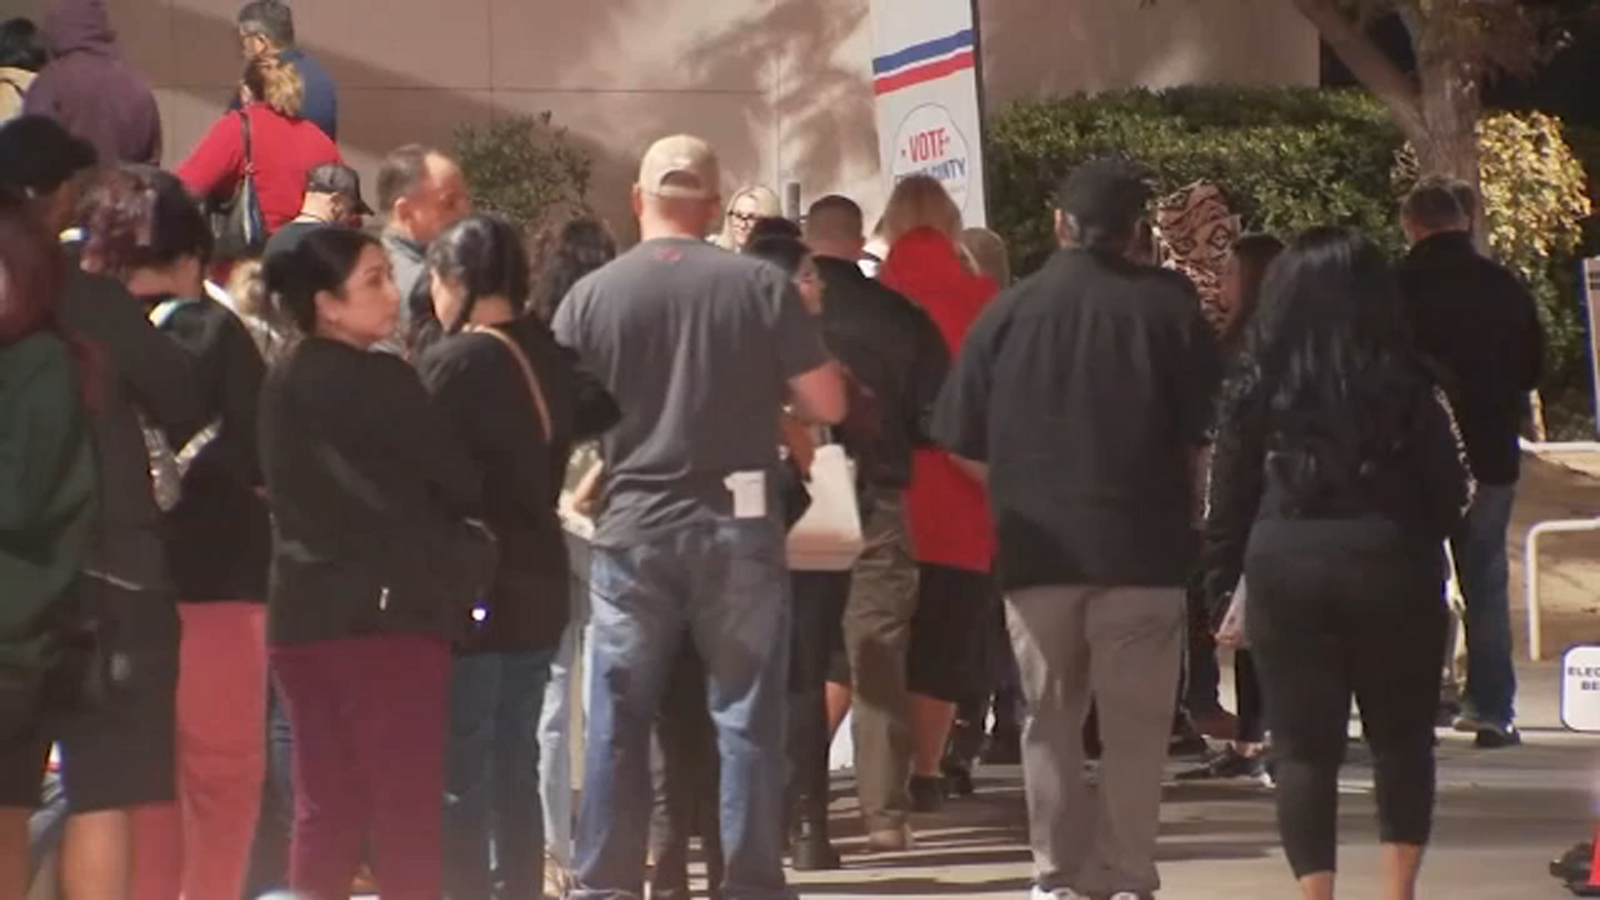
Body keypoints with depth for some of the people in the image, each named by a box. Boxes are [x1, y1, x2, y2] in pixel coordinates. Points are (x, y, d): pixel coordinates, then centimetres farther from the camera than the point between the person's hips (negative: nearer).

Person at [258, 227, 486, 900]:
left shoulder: (283, 384, 9)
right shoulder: (375, 381, -14)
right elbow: (463, 481, -6)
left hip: (304, 616, 7)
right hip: (388, 611, -7)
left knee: (325, 811, 10)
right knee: (406, 812, -4)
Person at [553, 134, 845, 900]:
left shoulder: (591, 297, -4)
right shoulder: (760, 286, -5)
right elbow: (827, 404, -2)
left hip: (632, 530, 0)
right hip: (737, 528, 0)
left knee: (618, 722, 7)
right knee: (746, 717, 5)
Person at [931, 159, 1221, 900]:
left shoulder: (1008, 312, 2)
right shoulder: (1167, 306, -3)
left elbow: (964, 444, 2)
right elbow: (1206, 430, -3)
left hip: (1039, 543, 1)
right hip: (1143, 542, -1)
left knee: (1052, 716, 11)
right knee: (1135, 720, 5)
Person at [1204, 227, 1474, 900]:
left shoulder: (1258, 385, 0)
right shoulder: (1406, 381, -3)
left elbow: (1229, 496, 1)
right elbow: (1449, 490, -1)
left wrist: (1219, 586, 9)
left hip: (1285, 573, 0)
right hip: (1390, 567, 0)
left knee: (1304, 748, 5)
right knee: (1401, 739, 13)